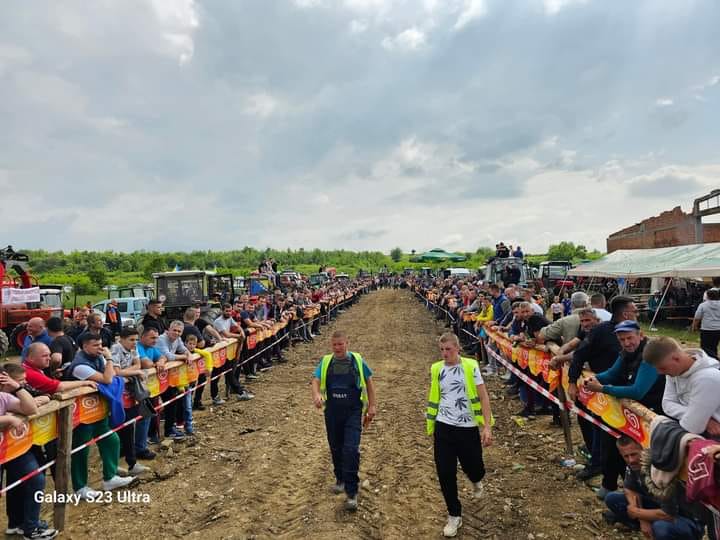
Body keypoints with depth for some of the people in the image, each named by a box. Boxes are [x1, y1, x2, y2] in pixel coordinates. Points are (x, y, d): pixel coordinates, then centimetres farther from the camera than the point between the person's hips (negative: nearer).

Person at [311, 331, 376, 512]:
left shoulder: (357, 360, -1)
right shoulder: (325, 362, 3)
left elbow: (369, 382, 7)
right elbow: (316, 381, -8)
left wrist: (372, 406, 3)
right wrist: (317, 395, -30)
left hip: (353, 412, -3)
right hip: (332, 412, 3)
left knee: (351, 449, -12)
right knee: (336, 448, 16)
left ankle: (352, 493, -3)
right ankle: (340, 479, 40)